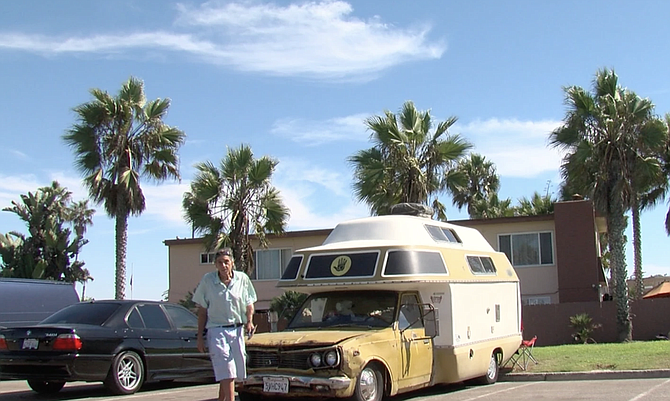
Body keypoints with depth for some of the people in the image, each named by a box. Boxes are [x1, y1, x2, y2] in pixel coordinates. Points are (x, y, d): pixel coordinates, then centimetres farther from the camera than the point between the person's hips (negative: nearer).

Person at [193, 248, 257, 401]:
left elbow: (249, 304, 14)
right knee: (227, 374, -13)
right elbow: (202, 310, 5)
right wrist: (200, 337, 2)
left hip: (237, 330, 3)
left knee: (228, 375, 9)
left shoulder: (243, 279, 2)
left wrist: (249, 322, -5)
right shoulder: (207, 280, -1)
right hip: (217, 330, -3)